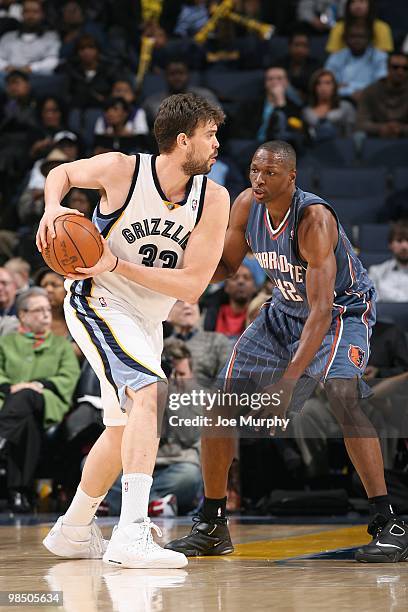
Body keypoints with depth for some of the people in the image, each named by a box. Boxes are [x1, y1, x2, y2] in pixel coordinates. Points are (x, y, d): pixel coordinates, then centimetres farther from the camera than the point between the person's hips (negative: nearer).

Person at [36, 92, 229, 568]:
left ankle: (72, 532, 41)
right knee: (149, 392, -30)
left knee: (123, 430, 20)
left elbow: (192, 287, -16)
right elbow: (63, 173, 5)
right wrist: (53, 209, -17)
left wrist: (116, 265, -24)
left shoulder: (213, 199, -11)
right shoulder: (122, 170, -18)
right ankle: (131, 533, -36)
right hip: (97, 302, -7)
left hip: (147, 319, 7)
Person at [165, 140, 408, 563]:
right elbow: (225, 266, 4)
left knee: (342, 396, -33)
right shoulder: (247, 205, -12)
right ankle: (211, 526, 13)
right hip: (284, 312, 7)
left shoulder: (314, 219, -32)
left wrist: (289, 379, -43)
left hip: (342, 311, -7)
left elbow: (322, 311, -36)